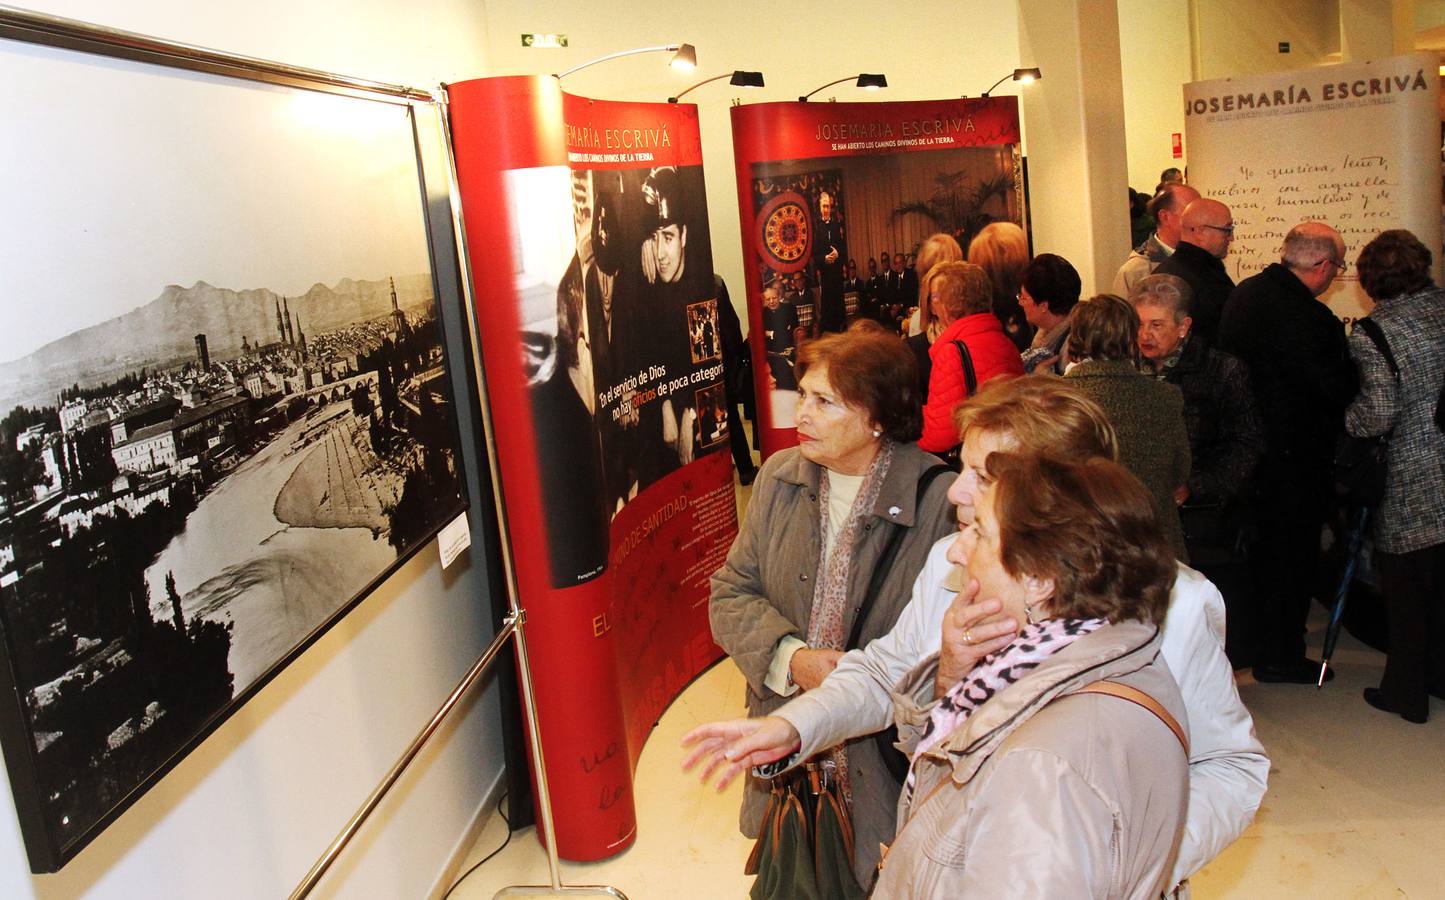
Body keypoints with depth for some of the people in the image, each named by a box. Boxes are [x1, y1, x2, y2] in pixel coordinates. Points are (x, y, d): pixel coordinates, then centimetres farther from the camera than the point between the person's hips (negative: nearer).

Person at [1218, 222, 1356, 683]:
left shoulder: (1243, 293, 1)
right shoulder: (1309, 318, -25)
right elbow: (1342, 391, -21)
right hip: (1293, 454, -9)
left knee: (1258, 545, 23)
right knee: (1292, 554, 7)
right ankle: (1280, 656, 19)